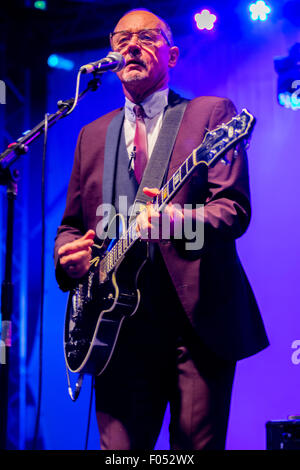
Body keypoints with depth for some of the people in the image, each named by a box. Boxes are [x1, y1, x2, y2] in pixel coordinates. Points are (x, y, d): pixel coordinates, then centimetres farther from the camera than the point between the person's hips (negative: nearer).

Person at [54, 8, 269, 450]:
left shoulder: (212, 114, 6)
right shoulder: (93, 135, 20)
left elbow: (235, 209, -6)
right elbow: (70, 225, 24)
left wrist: (180, 220, -27)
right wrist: (68, 255, 0)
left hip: (197, 318, -3)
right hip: (119, 325, 3)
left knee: (197, 444, -5)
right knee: (120, 448, -2)